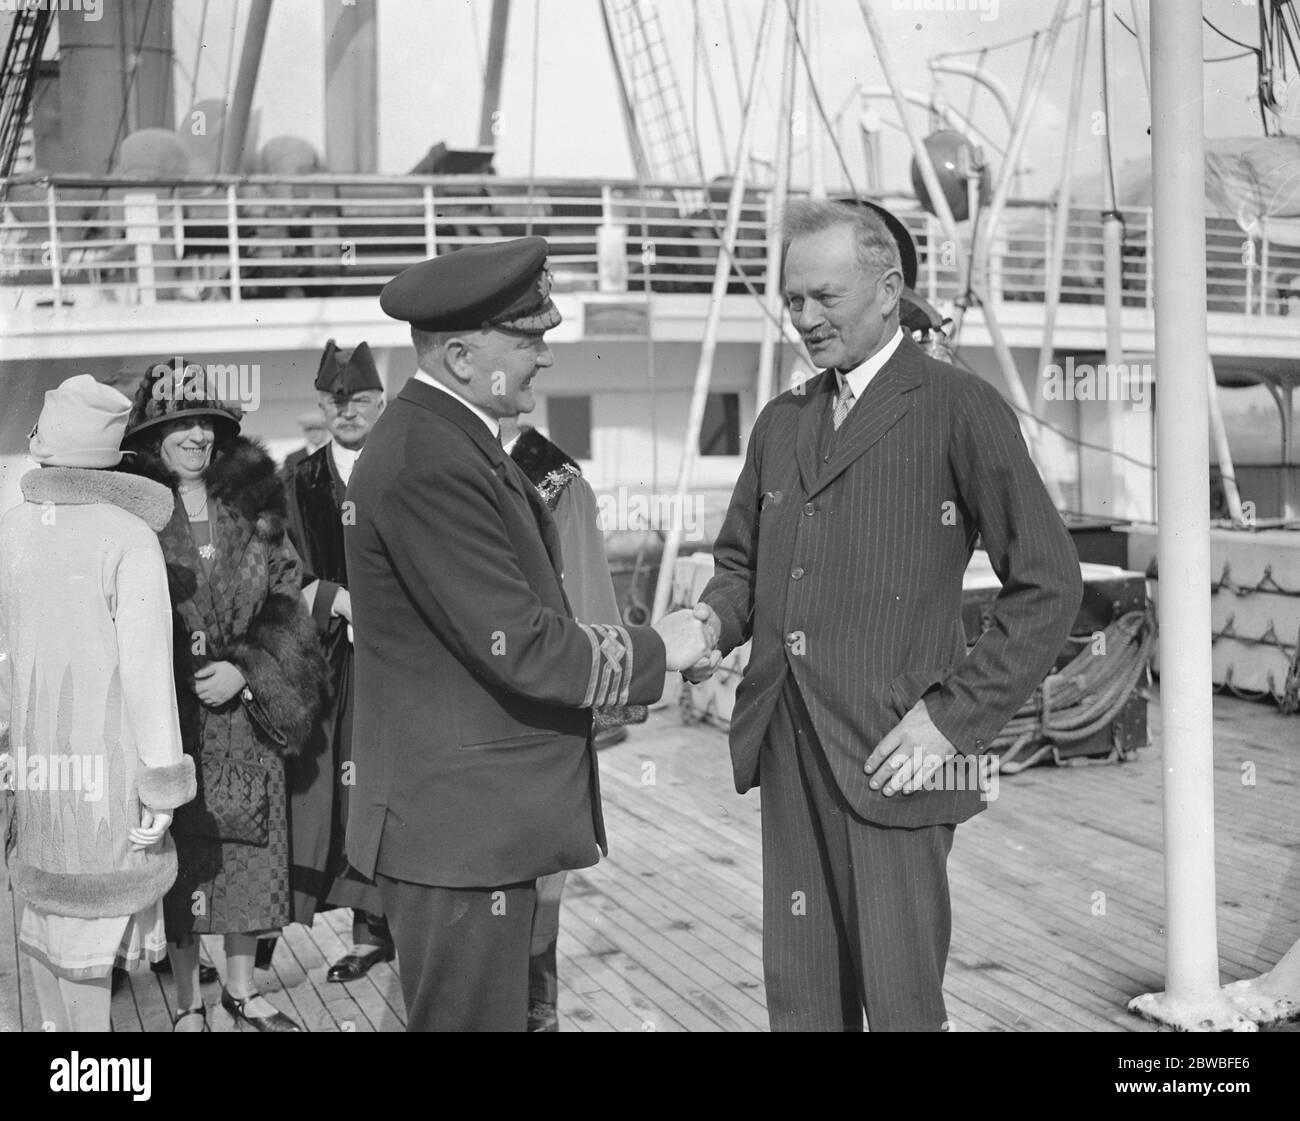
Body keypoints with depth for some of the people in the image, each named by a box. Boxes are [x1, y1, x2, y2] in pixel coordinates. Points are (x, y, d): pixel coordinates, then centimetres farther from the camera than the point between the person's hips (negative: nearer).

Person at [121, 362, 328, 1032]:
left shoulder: (252, 508, 5)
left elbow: (285, 605, 3)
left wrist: (245, 670, -10)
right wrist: (186, 669, -11)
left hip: (247, 708, 3)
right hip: (170, 715, -3)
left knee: (250, 850, 8)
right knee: (179, 857, 3)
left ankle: (241, 988, 26)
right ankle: (188, 1005, 18)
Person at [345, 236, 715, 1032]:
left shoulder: (452, 440, 12)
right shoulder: (428, 464, -21)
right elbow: (520, 649, -22)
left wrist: (646, 650, 6)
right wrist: (657, 650, -9)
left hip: (477, 819, 10)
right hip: (458, 826, -10)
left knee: (505, 1009, 18)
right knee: (470, 1016, 0)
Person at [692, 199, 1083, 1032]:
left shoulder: (960, 410, -5)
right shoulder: (782, 422, 15)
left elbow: (1049, 584, -7)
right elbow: (740, 562, 22)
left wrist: (953, 718, -12)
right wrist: (711, 623, -1)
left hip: (889, 757, -6)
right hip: (788, 749, 6)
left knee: (901, 1002, 1)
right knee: (799, 996, 10)